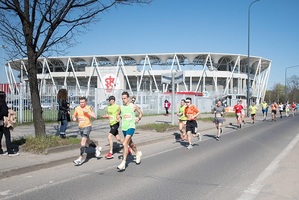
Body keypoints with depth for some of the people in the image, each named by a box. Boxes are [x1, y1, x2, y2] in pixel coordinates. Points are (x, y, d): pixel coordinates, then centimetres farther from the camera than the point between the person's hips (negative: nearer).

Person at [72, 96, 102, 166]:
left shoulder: (89, 108, -11)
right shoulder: (77, 108, 3)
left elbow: (94, 116, -20)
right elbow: (74, 115, 17)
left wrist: (87, 111, -28)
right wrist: (74, 118, -5)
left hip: (87, 126, -6)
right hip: (80, 127, 6)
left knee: (83, 141, -17)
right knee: (87, 141, 19)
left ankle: (80, 158, -17)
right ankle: (97, 148, 44)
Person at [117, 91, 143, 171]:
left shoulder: (133, 106, -5)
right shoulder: (121, 107, 4)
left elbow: (140, 112, 11)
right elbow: (118, 114, 21)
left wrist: (139, 118, -6)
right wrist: (119, 117, -1)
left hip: (131, 127, -5)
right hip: (124, 128, 5)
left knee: (125, 144, -18)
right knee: (130, 143, 22)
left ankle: (123, 164, -17)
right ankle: (138, 154, 50)